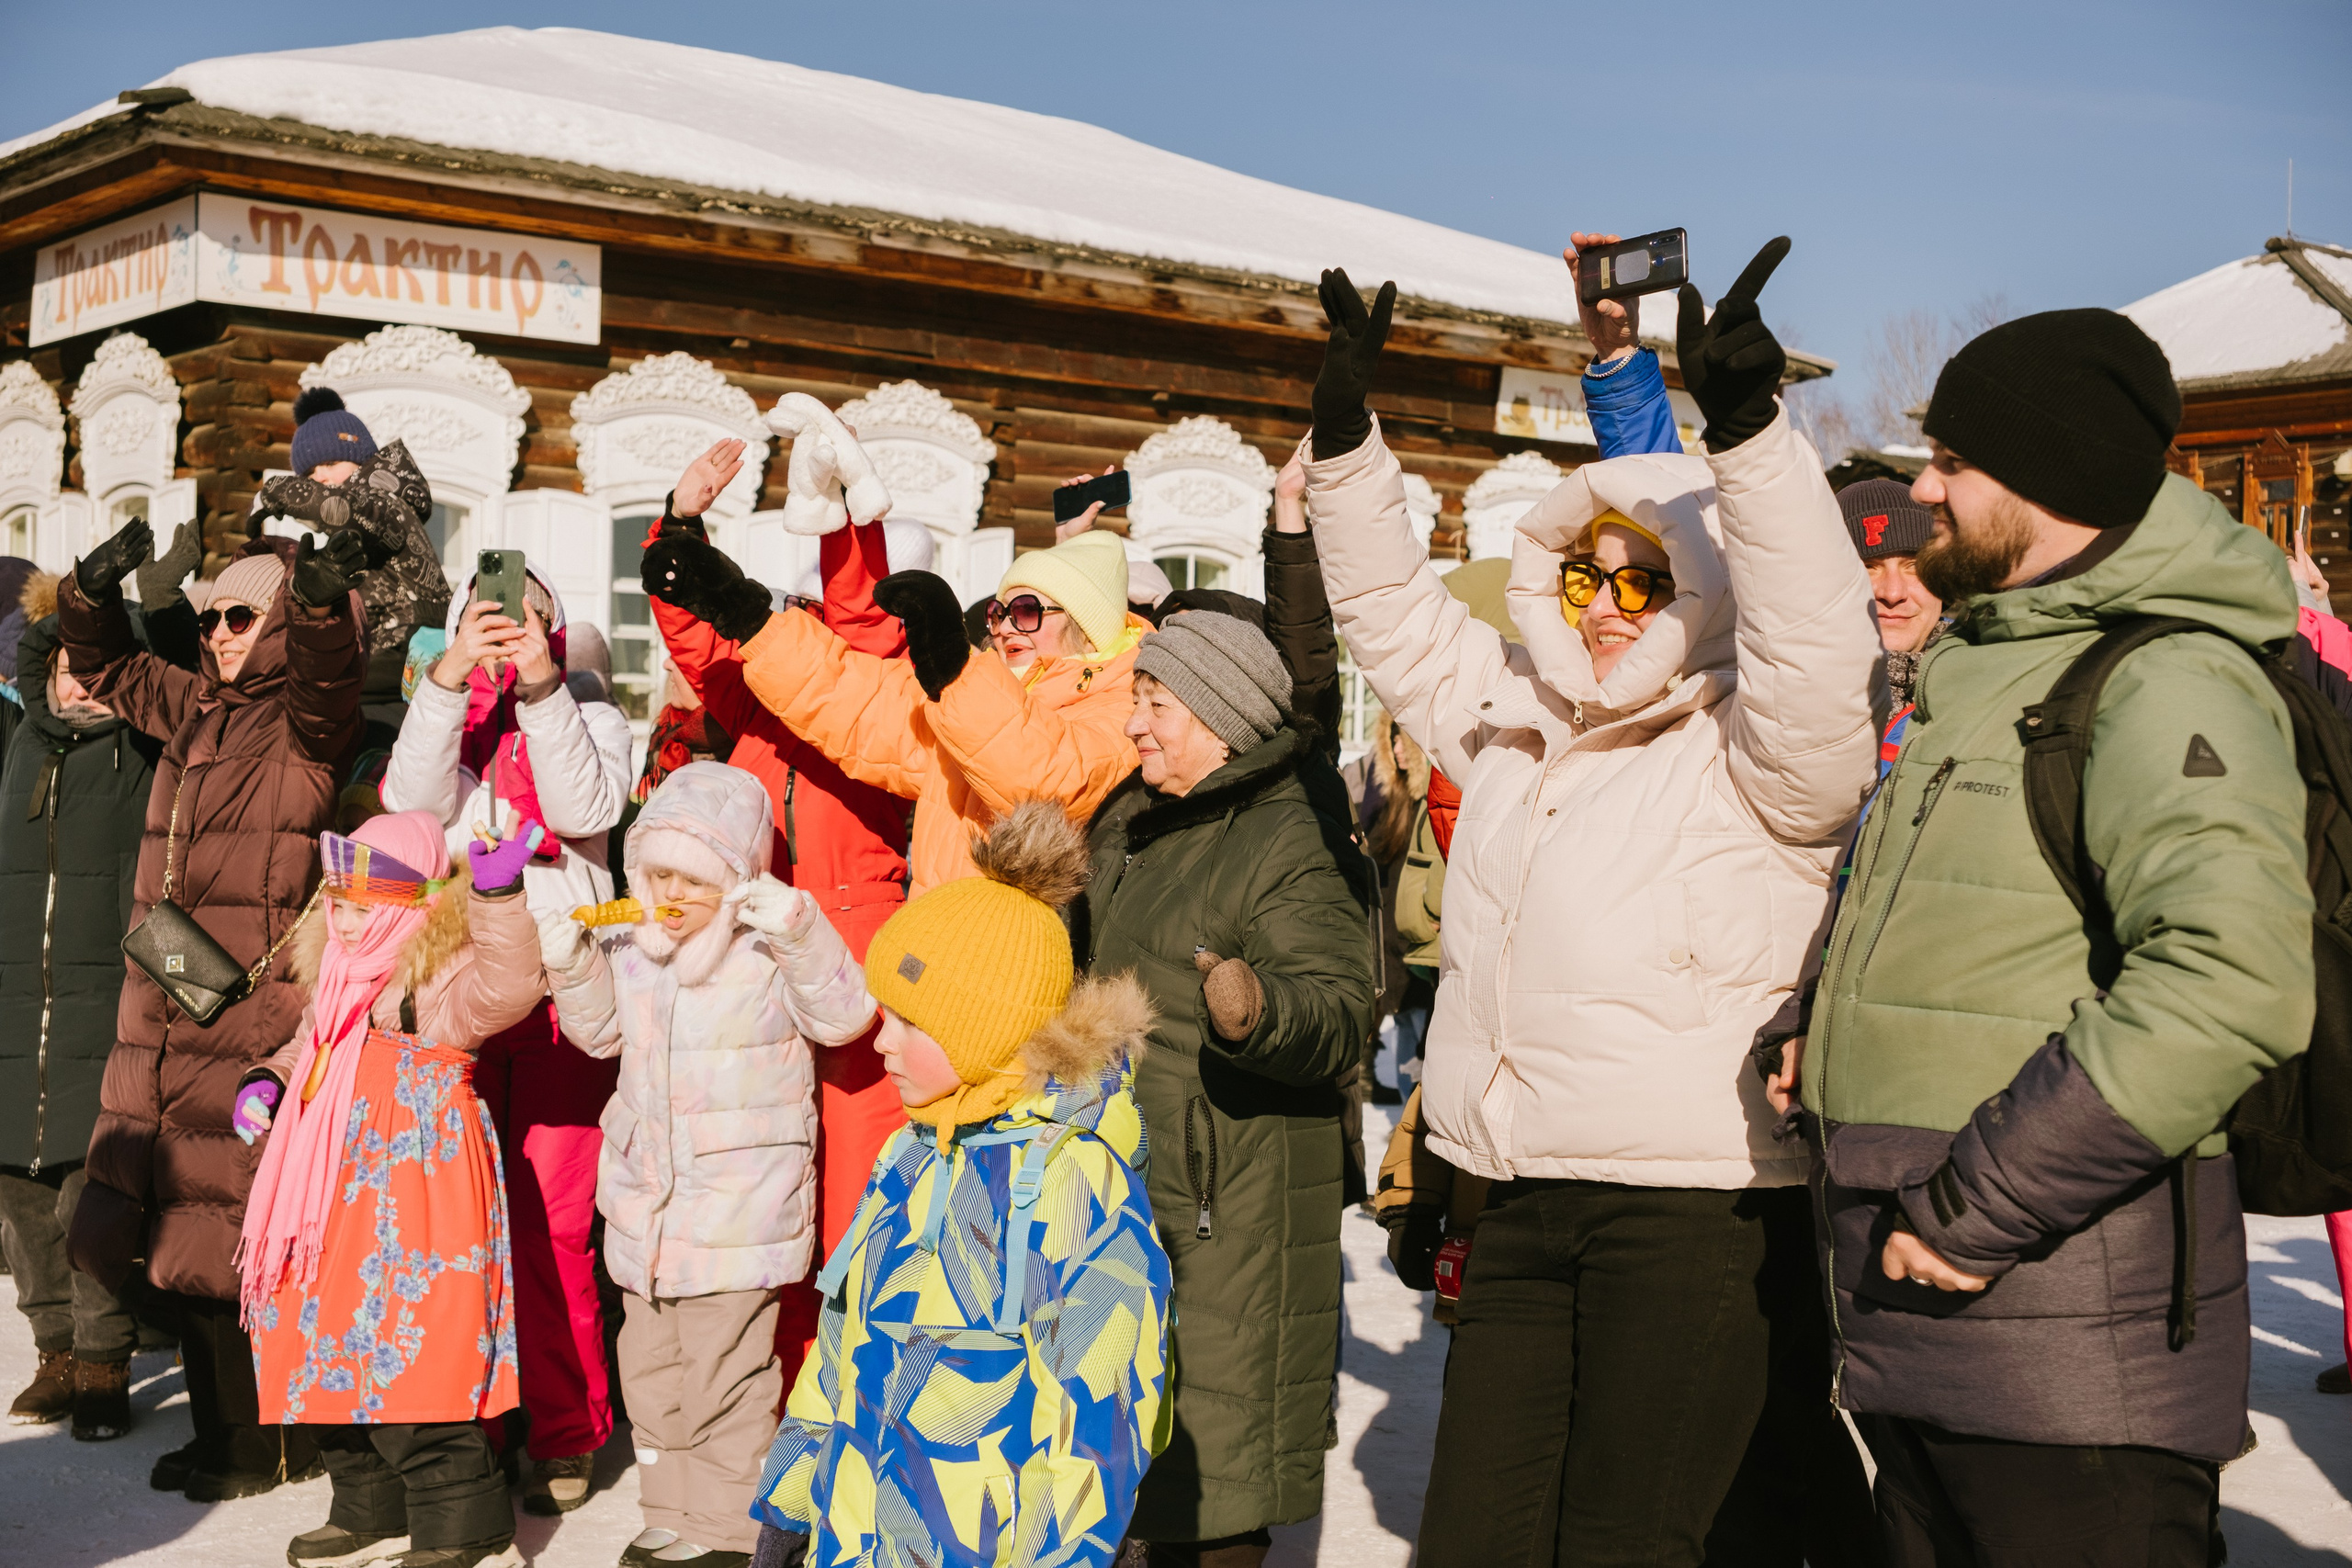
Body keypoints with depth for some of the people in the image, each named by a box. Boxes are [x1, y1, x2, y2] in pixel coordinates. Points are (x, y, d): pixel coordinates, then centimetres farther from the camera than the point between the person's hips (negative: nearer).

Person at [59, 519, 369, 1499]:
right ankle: (219, 1429, 26)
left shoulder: (307, 712, -5)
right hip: (160, 1014, 8)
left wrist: (322, 596, -48)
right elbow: (101, 667, 28)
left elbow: (325, 666, -27)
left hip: (254, 1009, -8)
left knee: (233, 1243, -5)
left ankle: (273, 1444, 9)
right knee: (168, 1238, 13)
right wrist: (95, 589, 8)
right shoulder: (194, 708, 17)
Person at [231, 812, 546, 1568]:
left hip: (412, 1212, -9)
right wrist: (267, 1083, 13)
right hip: (335, 1207, 10)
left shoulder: (440, 983, -13)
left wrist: (497, 896, -44)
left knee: (407, 1359, -10)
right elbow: (307, 1051, 32)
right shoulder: (336, 983, 14)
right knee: (333, 1357, 16)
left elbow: (507, 987, -34)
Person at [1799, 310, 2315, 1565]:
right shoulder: (1990, 673, 17)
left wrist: (1978, 1208, -26)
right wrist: (1828, 1037, 12)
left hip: (2067, 1364, -9)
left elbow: (2232, 976, -31)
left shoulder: (2167, 681, -15)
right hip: (1923, 1328, 9)